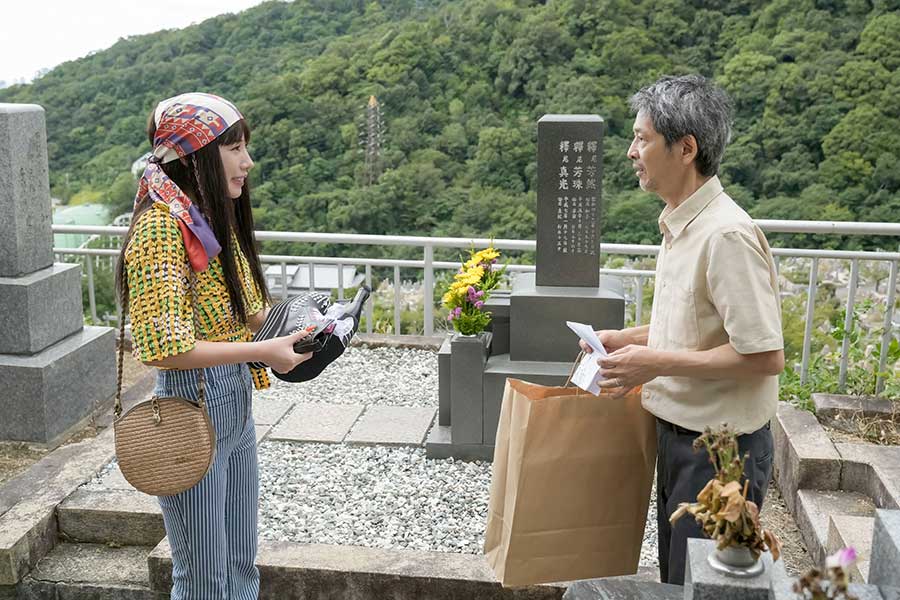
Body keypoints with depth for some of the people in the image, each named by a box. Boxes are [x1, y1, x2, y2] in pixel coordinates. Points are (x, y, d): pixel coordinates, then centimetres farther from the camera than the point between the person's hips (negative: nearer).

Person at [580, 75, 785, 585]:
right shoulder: (680, 224, 6)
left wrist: (658, 362, -22)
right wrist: (626, 339, 8)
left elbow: (765, 356, -26)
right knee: (675, 579, 23)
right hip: (678, 436, 9)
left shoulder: (727, 234, -24)